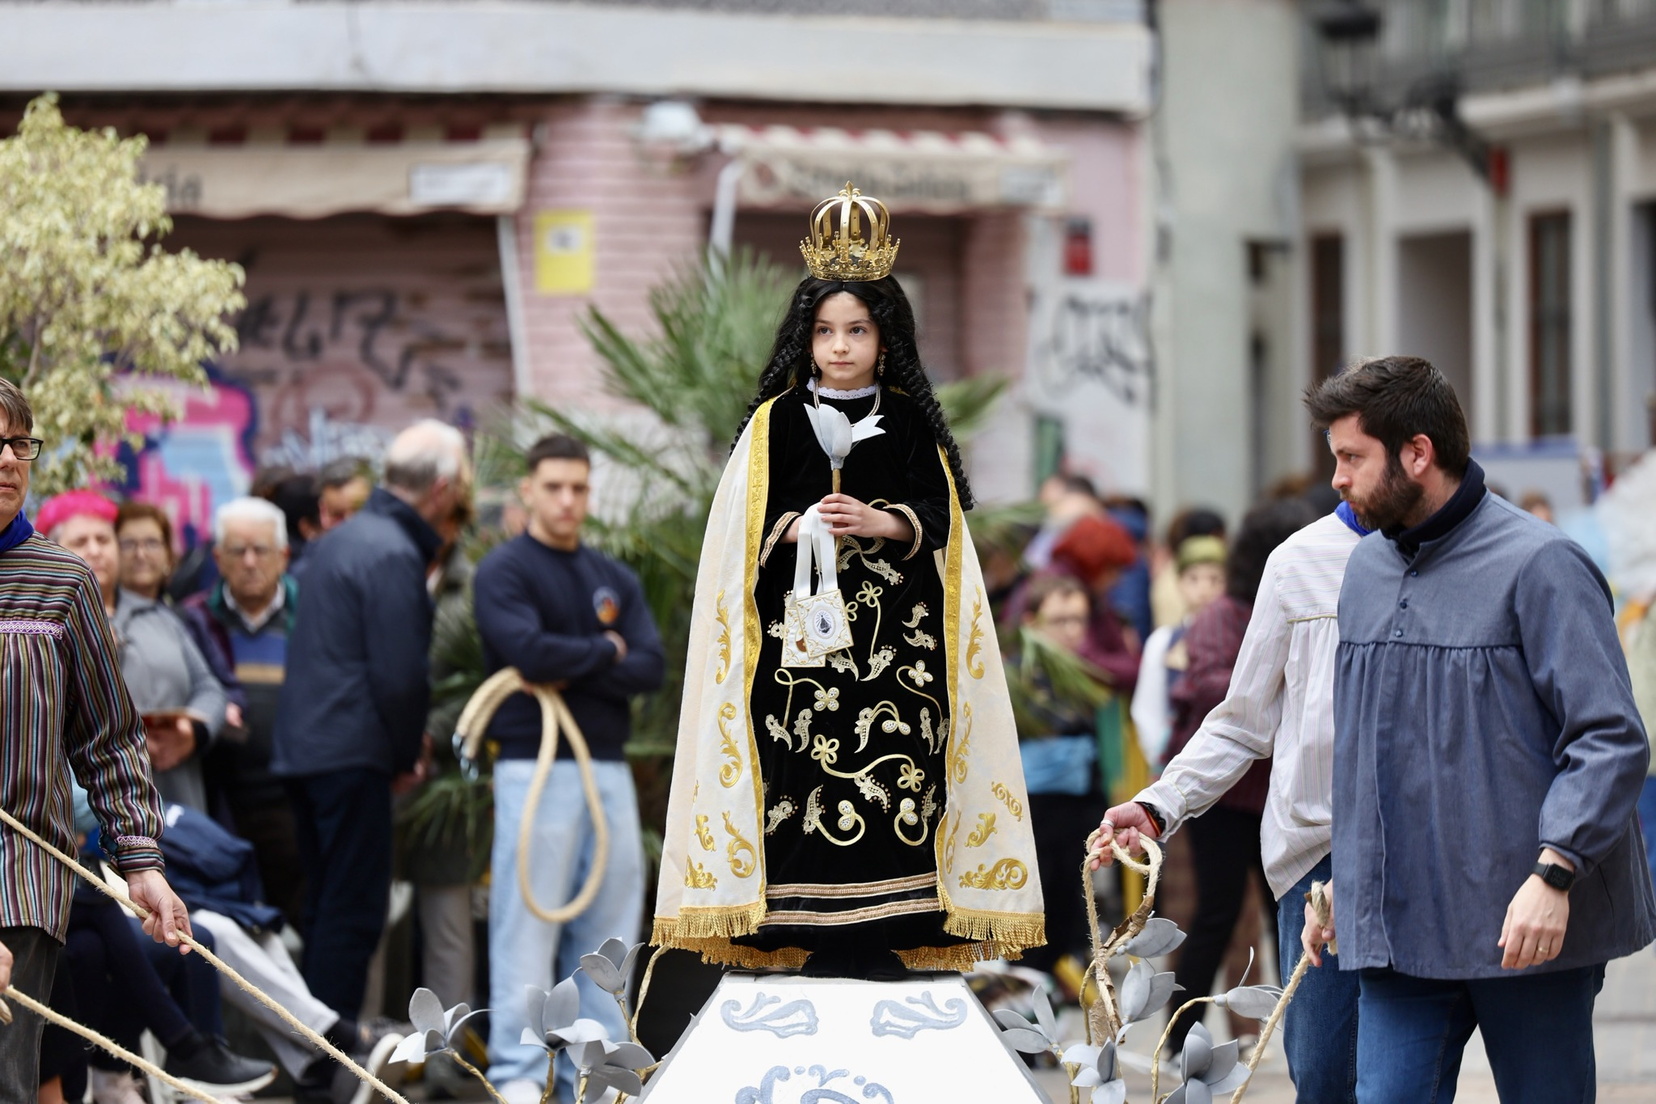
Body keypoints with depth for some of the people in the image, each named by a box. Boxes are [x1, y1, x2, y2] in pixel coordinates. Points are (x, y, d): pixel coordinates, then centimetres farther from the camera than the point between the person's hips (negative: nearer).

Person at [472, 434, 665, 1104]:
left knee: (608, 930, 5)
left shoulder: (615, 581, 17)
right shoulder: (503, 571, 0)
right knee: (529, 924, -7)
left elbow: (650, 668, 4)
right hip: (536, 765, -6)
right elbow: (530, 652, -17)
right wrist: (605, 652, -3)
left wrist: (570, 666, -9)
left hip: (609, 769, 6)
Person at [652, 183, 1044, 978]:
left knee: (892, 787, -9)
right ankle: (824, 955, -6)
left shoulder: (910, 422, 11)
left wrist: (880, 522, -13)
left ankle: (879, 950, -6)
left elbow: (939, 516, 5)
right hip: (801, 629, -1)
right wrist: (799, 529, -15)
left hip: (896, 635, 1)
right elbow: (746, 528, 4)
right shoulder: (776, 422, 9)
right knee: (807, 788, -9)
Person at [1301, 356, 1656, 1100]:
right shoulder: (1367, 569, 14)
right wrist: (1341, 878, 21)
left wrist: (1553, 874, -23)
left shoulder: (1538, 566, -10)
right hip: (1397, 925, 6)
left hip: (1526, 925, -6)